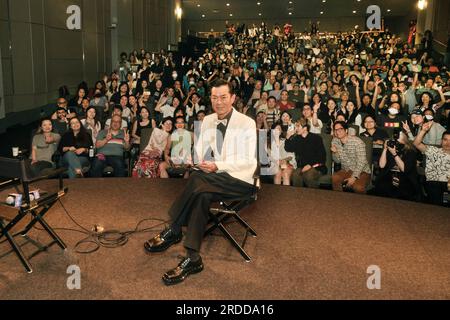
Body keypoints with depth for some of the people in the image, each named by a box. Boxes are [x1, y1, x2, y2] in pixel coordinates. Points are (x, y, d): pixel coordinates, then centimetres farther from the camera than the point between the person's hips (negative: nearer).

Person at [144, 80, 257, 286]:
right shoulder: (207, 121, 13)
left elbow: (249, 162, -12)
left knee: (198, 179, -30)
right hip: (215, 177, 5)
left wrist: (218, 166, -22)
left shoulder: (247, 124, -6)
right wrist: (202, 161, -12)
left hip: (241, 180, -5)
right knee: (202, 196, -30)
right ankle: (192, 258, -26)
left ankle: (172, 232, -19)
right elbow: (200, 151, 12)